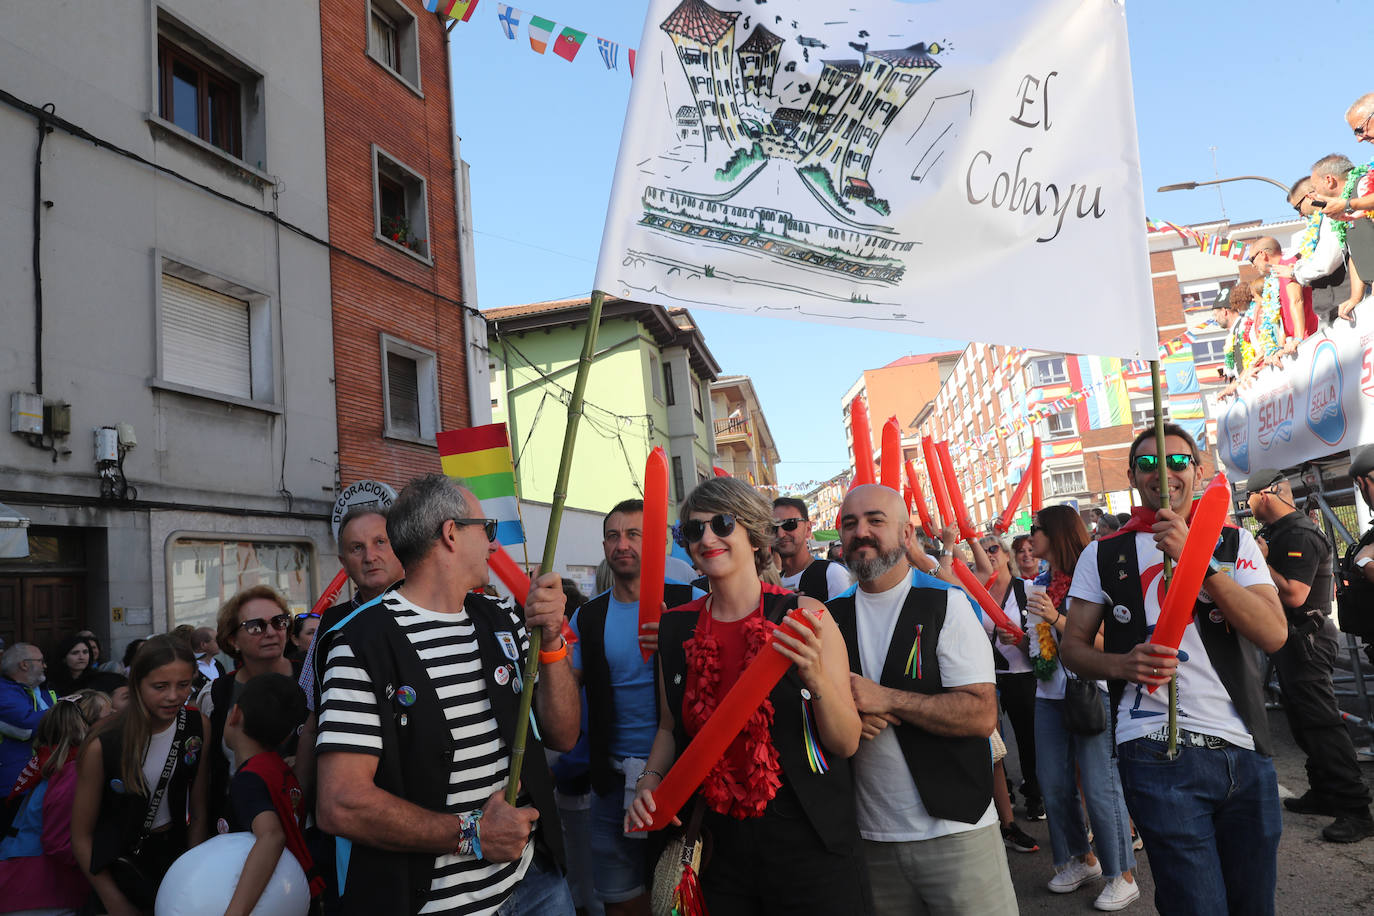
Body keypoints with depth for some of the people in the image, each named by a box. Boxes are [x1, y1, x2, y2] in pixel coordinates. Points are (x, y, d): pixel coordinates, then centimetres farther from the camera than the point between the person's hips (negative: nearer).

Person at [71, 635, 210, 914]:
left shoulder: (199, 727, -13)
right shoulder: (102, 746, -23)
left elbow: (199, 812, -5)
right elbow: (81, 837, -13)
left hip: (175, 849, 4)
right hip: (120, 862, -3)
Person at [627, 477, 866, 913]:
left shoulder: (802, 617, -10)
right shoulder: (676, 627, 1)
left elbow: (847, 743, -10)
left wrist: (817, 680, -27)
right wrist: (650, 780, -3)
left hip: (807, 845, -3)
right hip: (719, 845, 3)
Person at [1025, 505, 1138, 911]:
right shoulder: (1041, 584, 12)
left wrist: (1057, 619, -26)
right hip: (1050, 694, 7)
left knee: (1099, 786, -4)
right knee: (1054, 785, 11)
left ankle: (1122, 876, 12)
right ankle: (1082, 858, 29)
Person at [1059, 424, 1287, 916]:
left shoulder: (1235, 542, 7)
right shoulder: (1103, 555, 5)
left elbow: (1273, 633, -8)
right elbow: (1073, 645, 7)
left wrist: (1198, 558, -18)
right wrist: (1123, 664, -14)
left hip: (1246, 750, 3)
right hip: (1157, 754, -2)